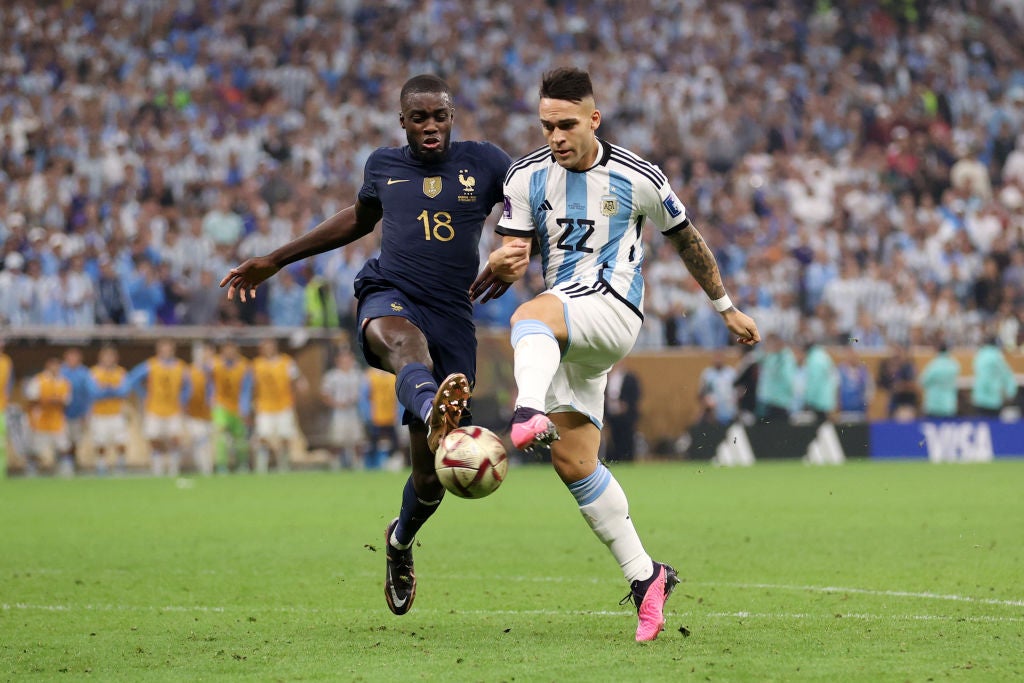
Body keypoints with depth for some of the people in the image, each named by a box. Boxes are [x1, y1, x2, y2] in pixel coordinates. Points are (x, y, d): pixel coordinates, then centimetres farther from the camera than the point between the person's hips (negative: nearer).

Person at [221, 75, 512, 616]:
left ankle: (400, 540, 36)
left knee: (431, 472, 2)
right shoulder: (383, 166, 16)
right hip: (389, 298, 0)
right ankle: (435, 415, -78)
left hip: (452, 316, 1)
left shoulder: (483, 163, 9)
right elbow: (359, 218, 35)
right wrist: (274, 261, 40)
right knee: (403, 342, -43)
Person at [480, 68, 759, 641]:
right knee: (574, 462, 0)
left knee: (531, 317, -37)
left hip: (613, 308, -5)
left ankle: (531, 417, -67)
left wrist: (727, 308, 22)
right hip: (566, 329, 6)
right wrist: (501, 265, -24)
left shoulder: (637, 178, -2)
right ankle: (645, 577, 10)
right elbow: (514, 261, 2)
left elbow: (687, 239, 13)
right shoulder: (526, 177, 5)